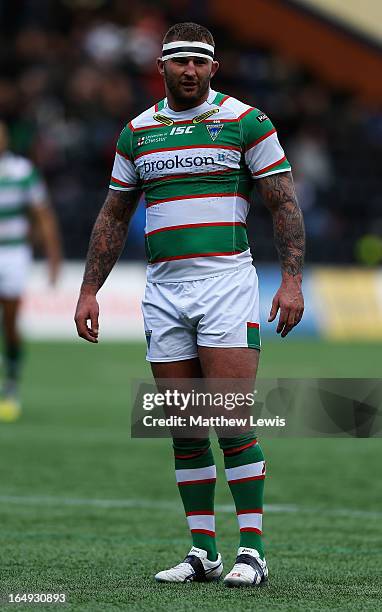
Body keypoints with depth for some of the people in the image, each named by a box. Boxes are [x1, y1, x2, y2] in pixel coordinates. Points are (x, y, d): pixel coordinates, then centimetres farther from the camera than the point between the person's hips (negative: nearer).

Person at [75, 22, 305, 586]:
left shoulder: (246, 121, 1)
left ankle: (252, 550, -7)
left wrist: (292, 280, -11)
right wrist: (89, 290, 14)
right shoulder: (136, 133, 13)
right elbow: (114, 217, 20)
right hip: (163, 288, 4)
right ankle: (203, 552, 10)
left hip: (226, 281, -4)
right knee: (185, 429, 4)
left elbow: (284, 205, 0)